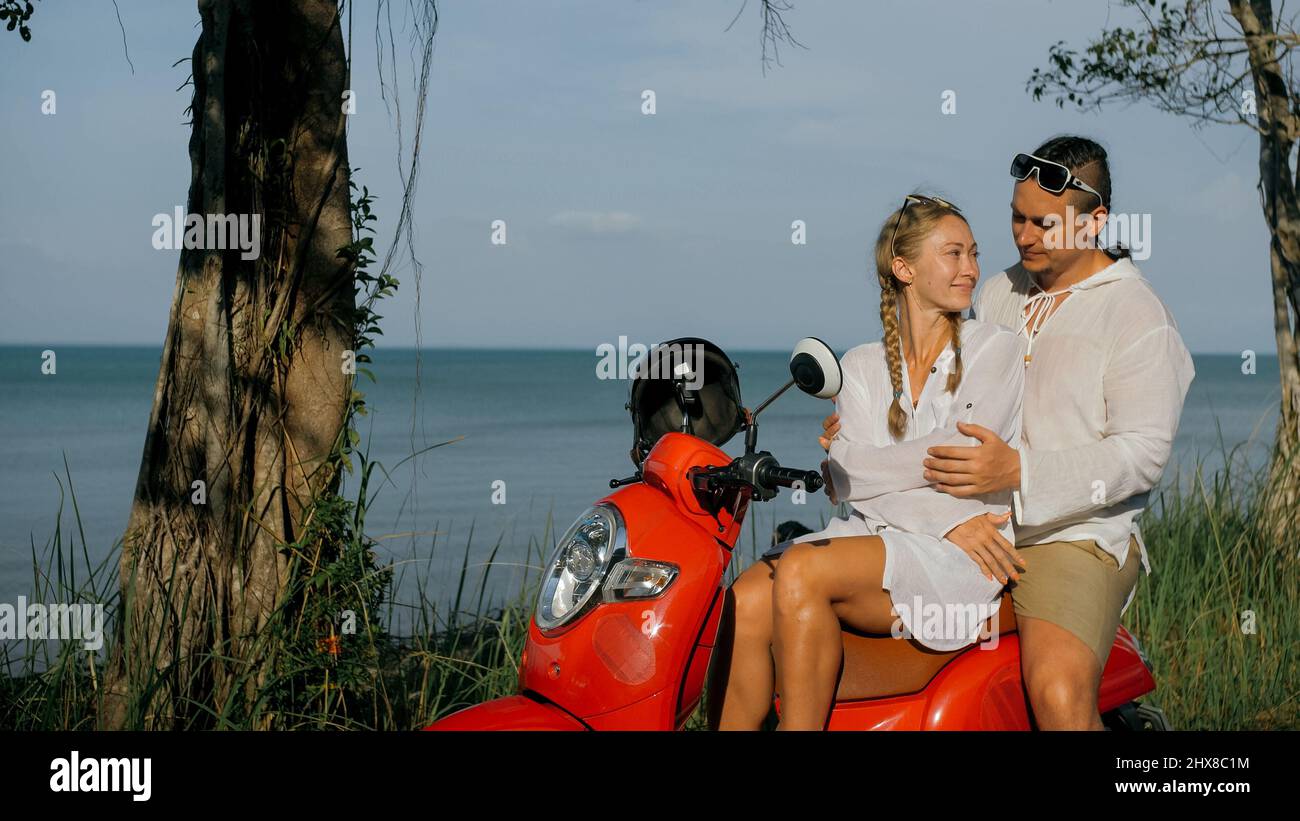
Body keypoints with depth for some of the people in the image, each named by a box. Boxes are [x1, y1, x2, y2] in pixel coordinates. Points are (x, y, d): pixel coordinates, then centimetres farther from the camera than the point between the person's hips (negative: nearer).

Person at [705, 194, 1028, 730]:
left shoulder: (998, 350, 7)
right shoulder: (861, 367, 16)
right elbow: (846, 474, 0)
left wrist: (869, 468, -3)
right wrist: (944, 518, -13)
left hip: (960, 564, -4)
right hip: (874, 535, 4)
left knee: (801, 571, -30)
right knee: (746, 601, -24)